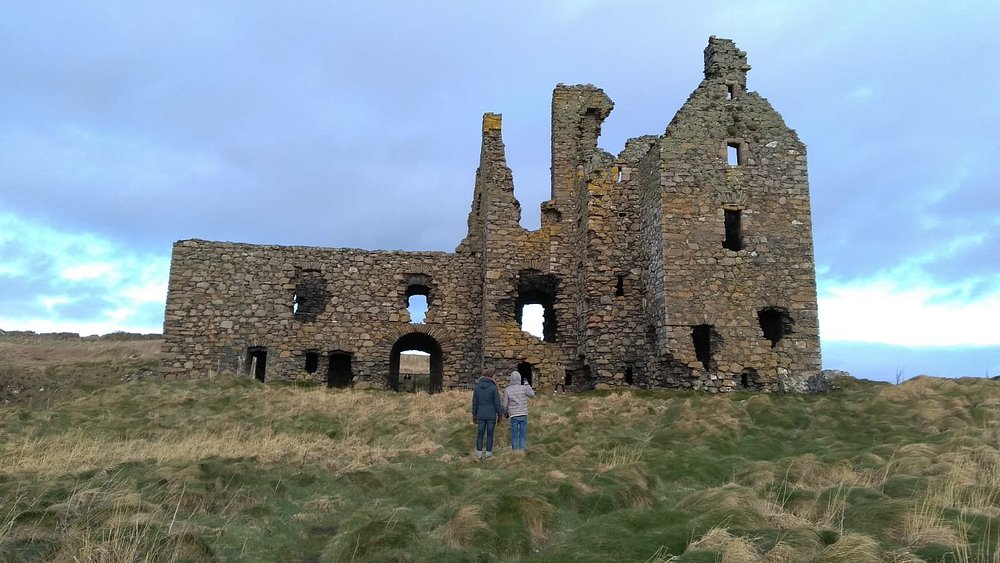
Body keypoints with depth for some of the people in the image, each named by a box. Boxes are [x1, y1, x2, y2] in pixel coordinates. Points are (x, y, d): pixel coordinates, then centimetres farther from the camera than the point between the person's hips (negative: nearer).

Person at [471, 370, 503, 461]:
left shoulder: (477, 387, 0)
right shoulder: (494, 388, -10)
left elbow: (474, 403, 4)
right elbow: (497, 403, -10)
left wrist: (474, 415, 11)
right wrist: (499, 415, 0)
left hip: (481, 416, 2)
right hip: (491, 415, -2)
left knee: (480, 435, 8)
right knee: (490, 435, 7)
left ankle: (479, 454, 5)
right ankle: (488, 453, 9)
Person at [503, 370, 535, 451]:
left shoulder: (507, 390, -7)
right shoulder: (524, 388, -7)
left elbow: (505, 405, -5)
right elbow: (532, 394, 12)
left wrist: (505, 413, 15)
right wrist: (527, 385, 25)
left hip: (513, 416, 0)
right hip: (523, 415, 0)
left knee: (514, 437, 6)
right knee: (523, 436, 7)